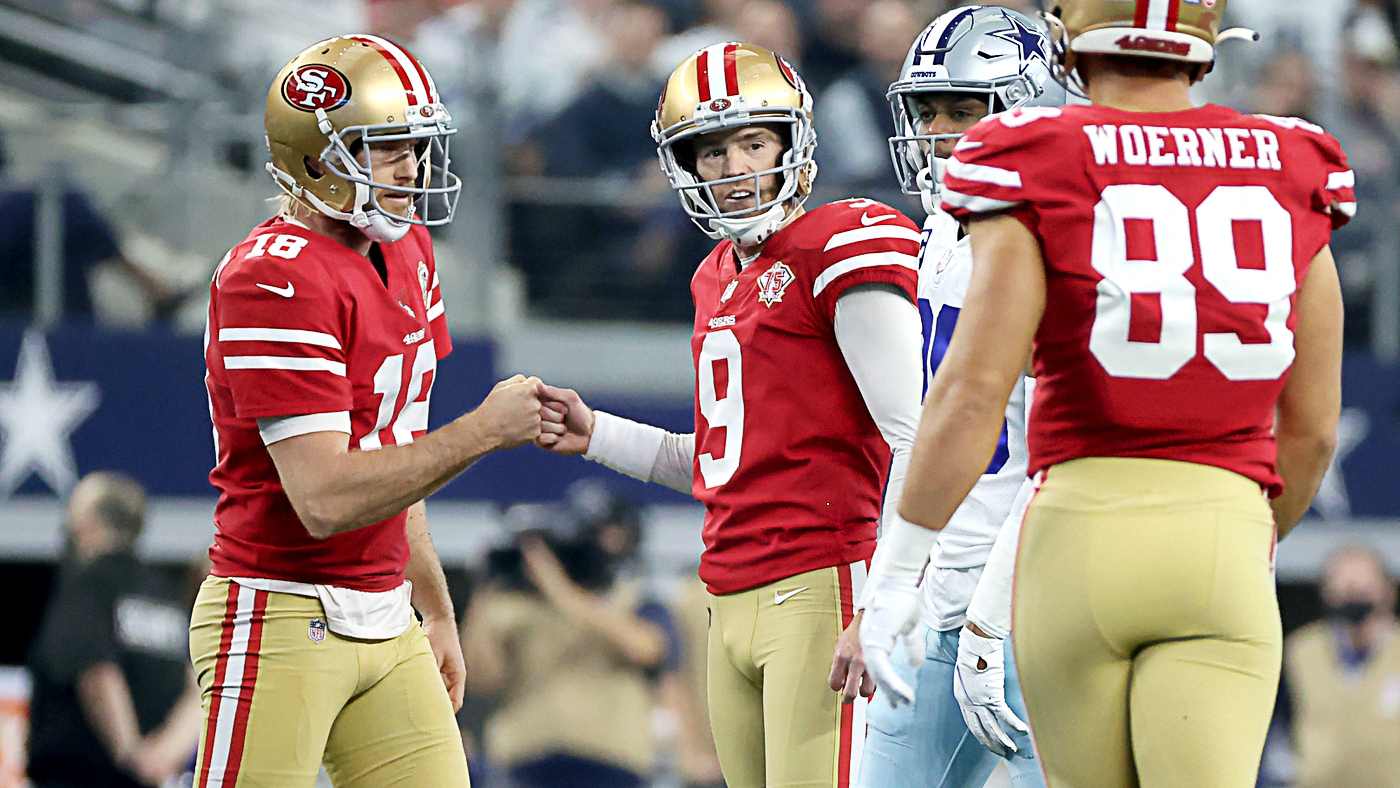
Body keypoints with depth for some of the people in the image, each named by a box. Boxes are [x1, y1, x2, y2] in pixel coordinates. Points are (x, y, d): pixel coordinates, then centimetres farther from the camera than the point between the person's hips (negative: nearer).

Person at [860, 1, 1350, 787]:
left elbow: (973, 394, -12)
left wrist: (897, 574, -7)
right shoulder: (1291, 178, 8)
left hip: (1079, 538, -1)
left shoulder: (1039, 171, -2)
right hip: (1221, 537, 1)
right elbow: (1313, 428, 11)